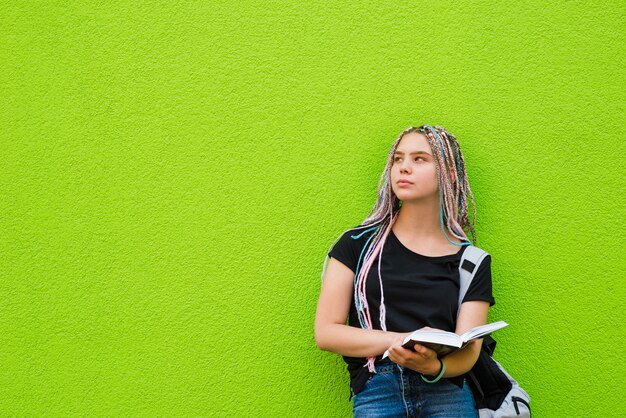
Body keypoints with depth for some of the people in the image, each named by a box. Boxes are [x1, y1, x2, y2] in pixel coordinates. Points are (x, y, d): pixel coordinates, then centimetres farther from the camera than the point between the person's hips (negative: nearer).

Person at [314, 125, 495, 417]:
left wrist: (433, 366, -19)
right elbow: (326, 332, 5)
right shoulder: (358, 243, 10)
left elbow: (467, 352, 4)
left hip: (446, 389, 1)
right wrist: (401, 340, -8)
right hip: (375, 390, -1)